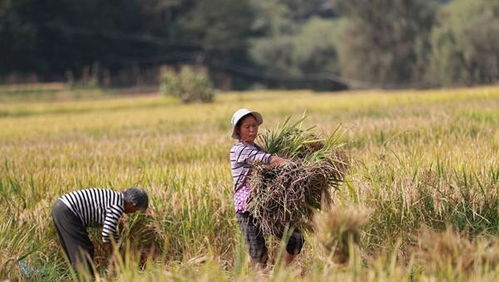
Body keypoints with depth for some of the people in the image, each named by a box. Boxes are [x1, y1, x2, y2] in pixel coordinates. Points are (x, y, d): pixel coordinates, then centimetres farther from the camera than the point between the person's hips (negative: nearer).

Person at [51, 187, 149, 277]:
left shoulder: (113, 199, 20)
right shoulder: (118, 205, -10)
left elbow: (111, 229, 33)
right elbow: (106, 235, -15)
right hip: (67, 213, -10)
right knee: (85, 251, -2)